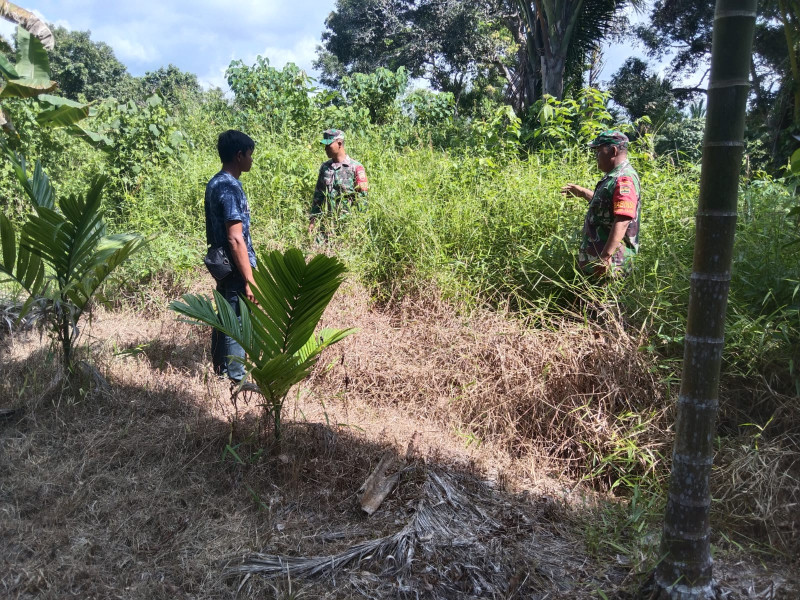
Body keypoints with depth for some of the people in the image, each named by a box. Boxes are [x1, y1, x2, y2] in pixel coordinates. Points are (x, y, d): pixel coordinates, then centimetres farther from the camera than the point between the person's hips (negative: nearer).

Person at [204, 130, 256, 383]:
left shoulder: (214, 183, 10)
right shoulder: (231, 188, -20)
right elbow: (236, 239, -24)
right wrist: (250, 280, -22)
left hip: (222, 266, 10)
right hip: (235, 270, -10)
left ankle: (220, 371, 29)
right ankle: (237, 381, 9)